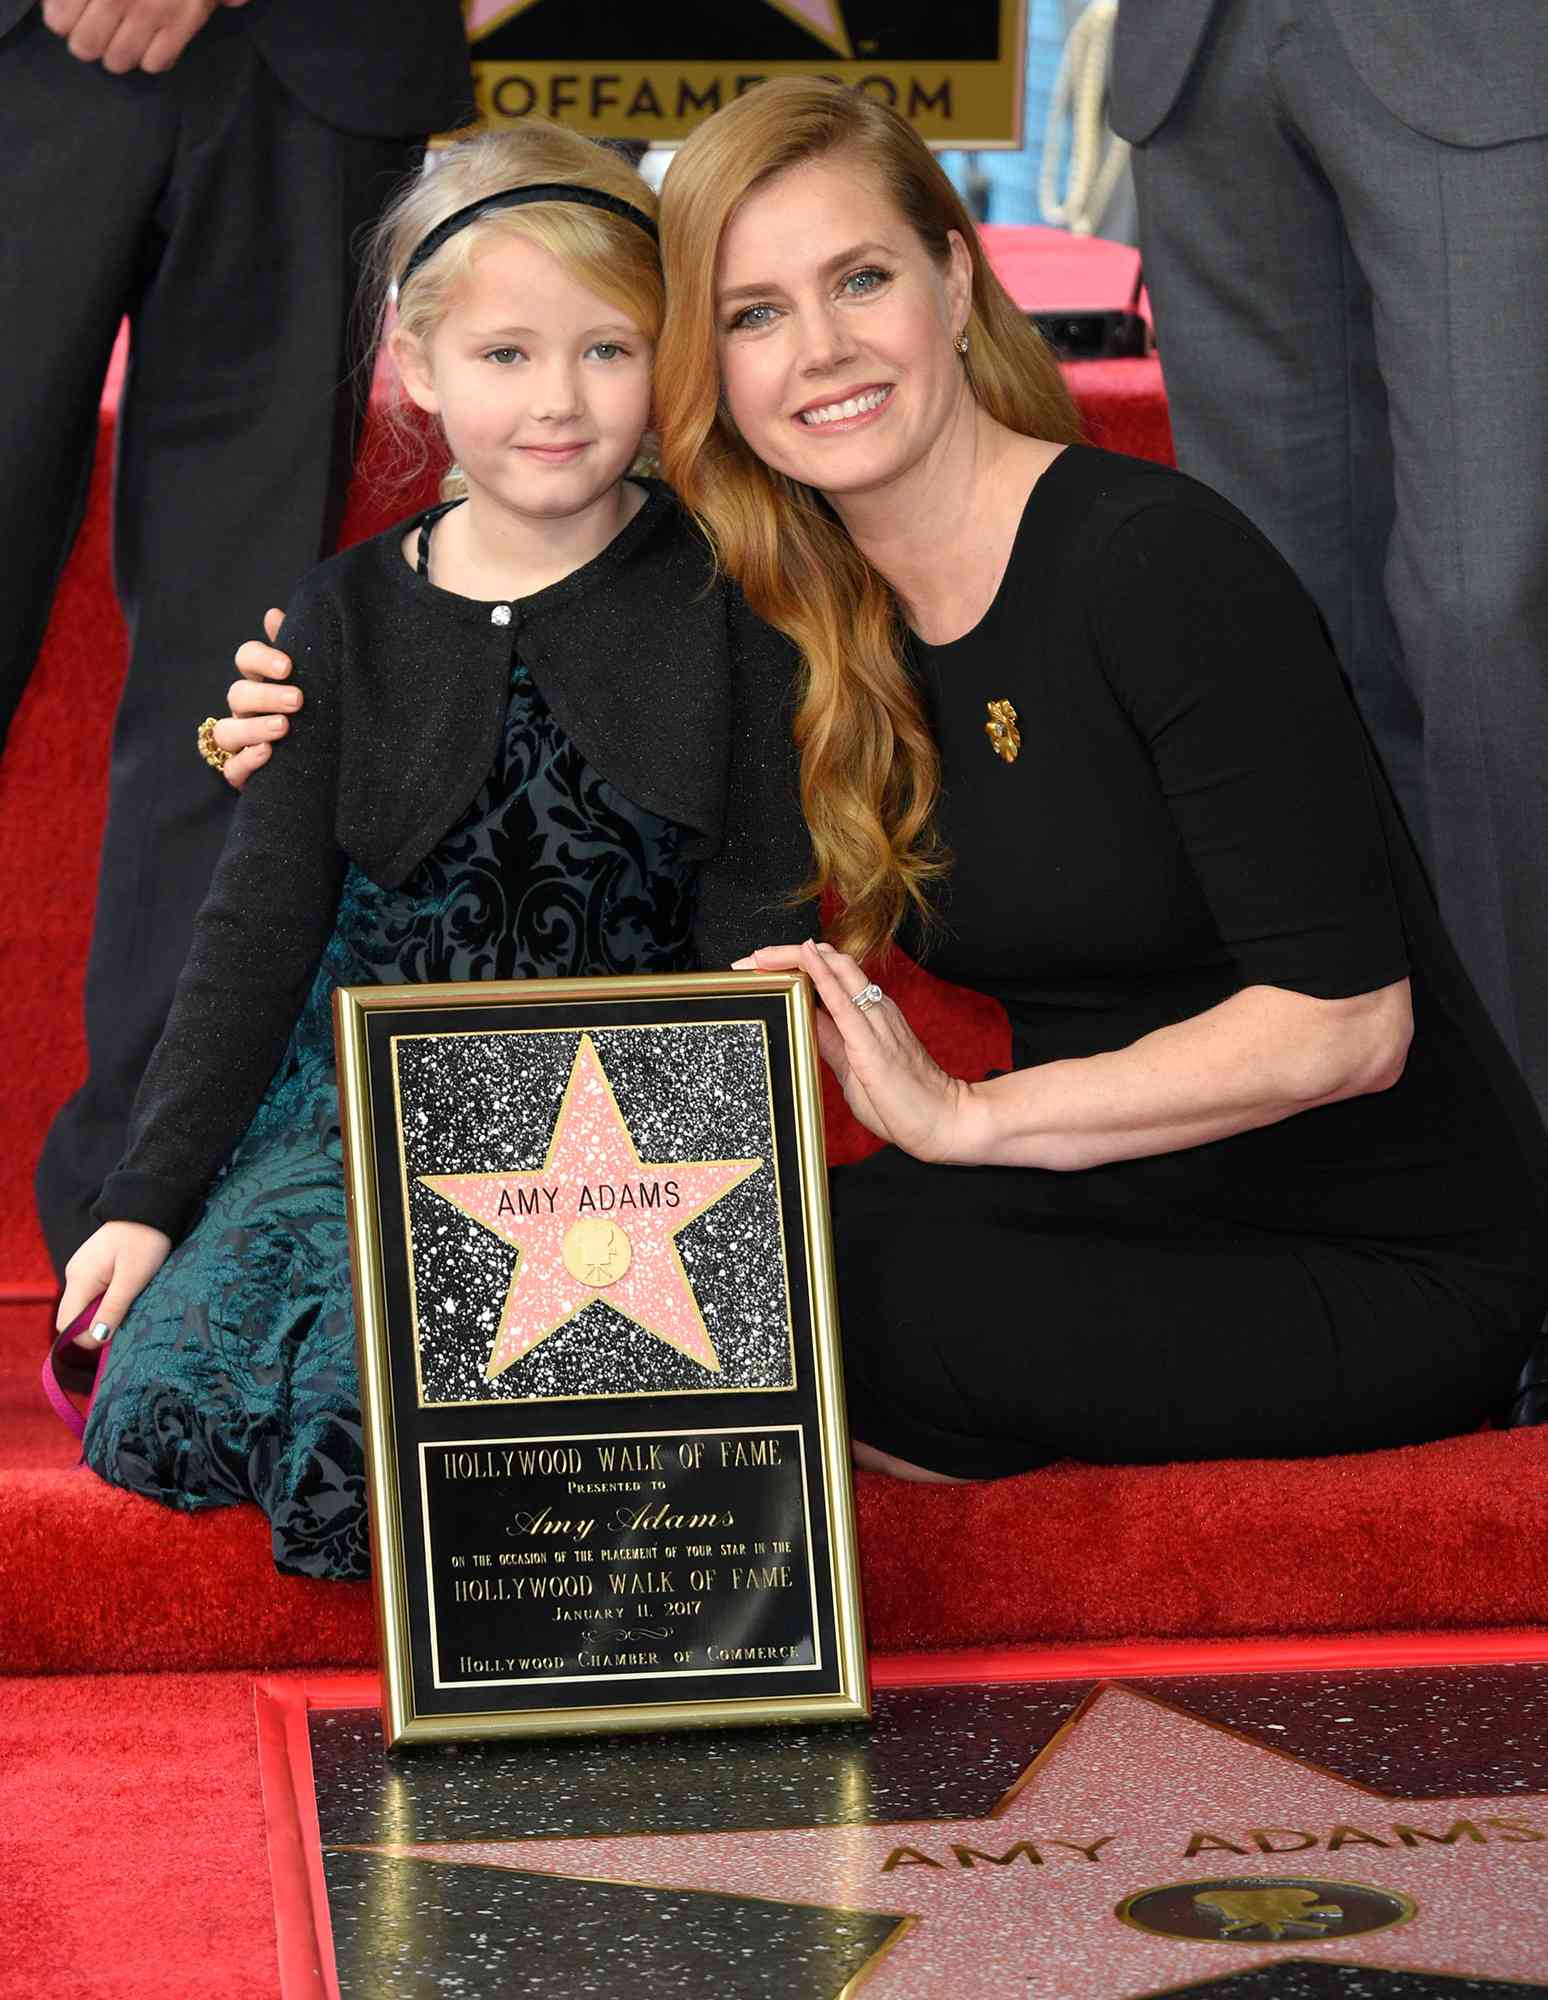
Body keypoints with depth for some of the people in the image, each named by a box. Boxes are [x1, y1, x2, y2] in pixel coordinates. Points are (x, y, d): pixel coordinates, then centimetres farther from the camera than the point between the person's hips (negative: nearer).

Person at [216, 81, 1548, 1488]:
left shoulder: (1157, 564, -16)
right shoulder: (798, 632, 4)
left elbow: (1346, 1019, -20)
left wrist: (967, 1115, -23)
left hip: (1386, 1265, -7)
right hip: (1127, 1212, 7)